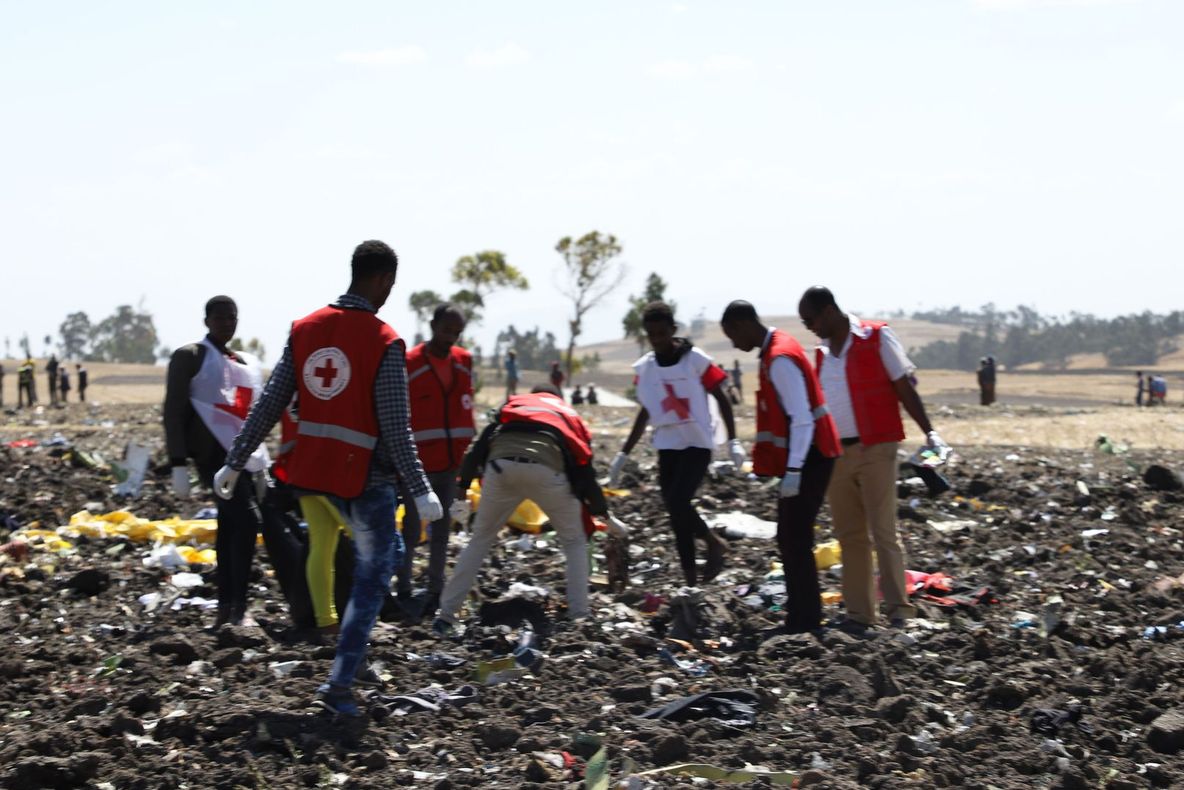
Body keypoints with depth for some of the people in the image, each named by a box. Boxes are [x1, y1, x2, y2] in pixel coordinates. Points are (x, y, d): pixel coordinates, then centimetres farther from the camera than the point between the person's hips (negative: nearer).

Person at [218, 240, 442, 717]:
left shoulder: (305, 329, 3)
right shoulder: (384, 343, -14)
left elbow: (269, 405, 3)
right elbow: (396, 428, -18)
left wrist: (235, 463, 8)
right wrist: (420, 492, -15)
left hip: (316, 465, 6)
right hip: (365, 474, -6)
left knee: (384, 553, 25)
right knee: (372, 578, 5)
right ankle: (340, 685, 0)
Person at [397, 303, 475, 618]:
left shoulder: (464, 362, 9)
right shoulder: (409, 365, -8)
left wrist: (470, 450, 14)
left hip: (452, 461, 5)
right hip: (419, 462, -5)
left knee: (441, 530, 7)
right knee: (412, 529, -3)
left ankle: (435, 591, 12)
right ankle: (403, 590, 4)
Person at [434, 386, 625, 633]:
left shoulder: (513, 405, 36)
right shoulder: (570, 417, 36)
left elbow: (481, 445, 22)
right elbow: (584, 469, 28)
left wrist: (464, 485, 21)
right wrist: (602, 511, 38)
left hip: (501, 466, 1)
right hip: (547, 469, -1)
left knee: (480, 540, 18)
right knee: (574, 542, 19)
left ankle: (446, 614, 16)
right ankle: (579, 617, 9)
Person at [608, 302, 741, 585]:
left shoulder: (696, 360, -10)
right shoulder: (644, 368, 4)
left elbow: (721, 398, -3)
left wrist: (733, 441, -10)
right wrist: (623, 454, 16)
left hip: (697, 444, -5)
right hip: (667, 446, 5)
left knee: (678, 502, -20)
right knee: (676, 512, 3)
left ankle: (714, 544, 5)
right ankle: (691, 581, 9)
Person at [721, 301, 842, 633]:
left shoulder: (780, 359, -19)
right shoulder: (775, 349, 13)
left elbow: (802, 419, -23)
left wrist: (793, 470, -23)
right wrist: (788, 466, 21)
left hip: (808, 458, -10)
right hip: (804, 457, 10)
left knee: (795, 540, -8)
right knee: (791, 538, 14)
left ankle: (804, 622, -5)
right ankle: (801, 617, 20)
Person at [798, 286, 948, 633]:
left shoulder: (876, 337, -3)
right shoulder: (823, 353, 14)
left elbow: (904, 389, -4)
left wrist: (929, 432, -10)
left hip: (875, 449, -6)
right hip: (836, 453, 6)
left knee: (883, 532, -7)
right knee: (849, 536, 6)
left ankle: (899, 610, -4)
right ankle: (858, 614, 11)